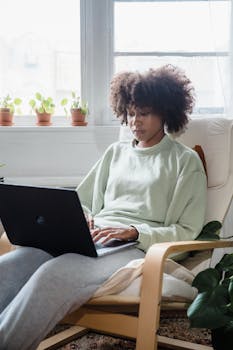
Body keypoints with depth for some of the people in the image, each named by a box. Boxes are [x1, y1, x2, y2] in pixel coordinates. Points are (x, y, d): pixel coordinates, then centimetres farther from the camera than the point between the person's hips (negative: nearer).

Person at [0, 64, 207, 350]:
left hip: (137, 248, -5)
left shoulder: (185, 161, 10)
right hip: (91, 238, 5)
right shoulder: (116, 152, 25)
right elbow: (84, 203, 26)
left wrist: (133, 231, -13)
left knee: (54, 274, -37)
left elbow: (186, 231, 2)